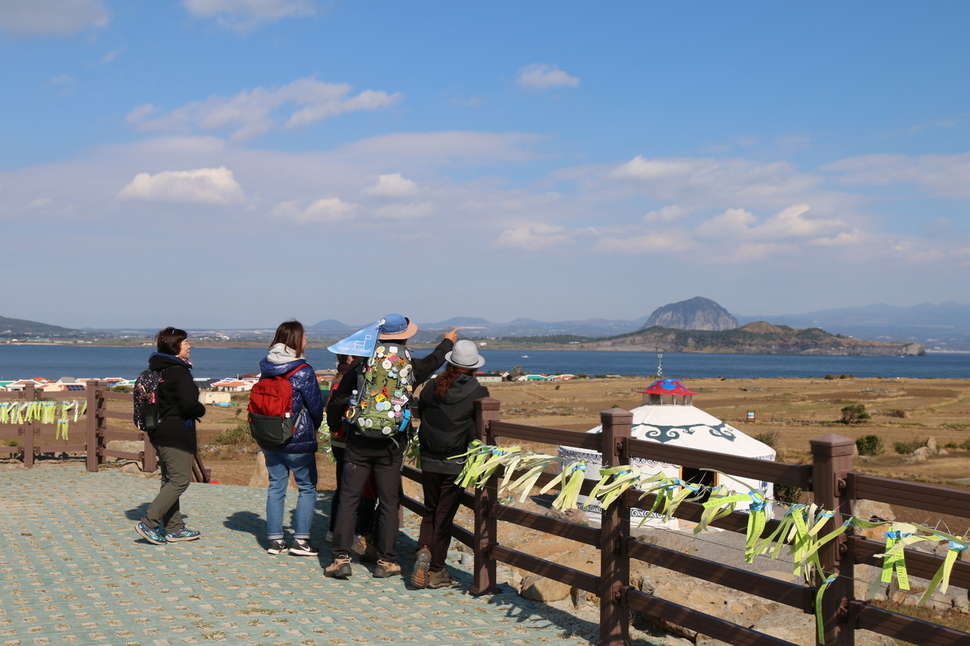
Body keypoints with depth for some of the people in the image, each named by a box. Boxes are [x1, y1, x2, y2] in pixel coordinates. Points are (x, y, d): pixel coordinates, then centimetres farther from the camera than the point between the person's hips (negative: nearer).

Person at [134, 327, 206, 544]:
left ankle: (174, 528, 19)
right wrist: (201, 410, 0)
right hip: (176, 435, -10)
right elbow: (189, 404, -23)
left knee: (169, 480, 14)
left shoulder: (155, 370, 13)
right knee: (180, 480, -6)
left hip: (159, 433, 10)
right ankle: (149, 523, -10)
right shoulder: (179, 371, -15)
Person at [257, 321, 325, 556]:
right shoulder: (303, 371, -14)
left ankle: (274, 539, 13)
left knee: (276, 486, 11)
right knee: (307, 487, 6)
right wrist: (313, 428, 13)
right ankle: (301, 539, 3)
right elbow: (316, 406, -7)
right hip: (298, 440, -5)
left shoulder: (266, 369, 3)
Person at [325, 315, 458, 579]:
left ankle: (341, 557, 1)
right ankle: (385, 561, 10)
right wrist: (448, 341, 42)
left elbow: (339, 395, 4)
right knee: (388, 503, 7)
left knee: (348, 498, 5)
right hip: (391, 446, 0)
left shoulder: (361, 364, 0)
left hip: (358, 442, 0)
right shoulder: (411, 367, 0)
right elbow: (434, 361, 22)